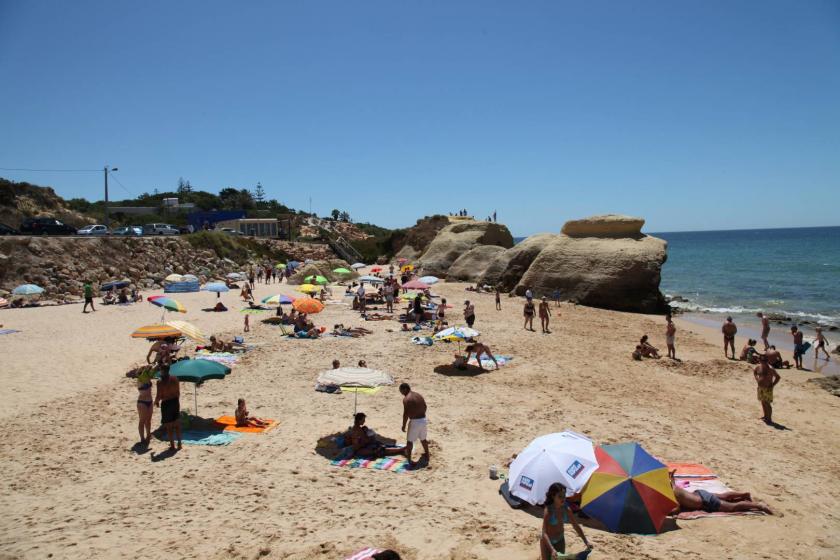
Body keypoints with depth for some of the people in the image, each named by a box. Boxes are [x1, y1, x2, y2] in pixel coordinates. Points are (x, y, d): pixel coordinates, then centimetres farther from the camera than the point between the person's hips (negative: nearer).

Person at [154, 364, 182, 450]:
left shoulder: (160, 382, -16)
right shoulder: (175, 379, 0)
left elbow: (159, 395, -15)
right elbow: (178, 392, 6)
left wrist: (156, 401, 6)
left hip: (166, 403, -5)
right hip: (175, 401, 5)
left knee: (168, 426, 6)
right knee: (177, 424, 16)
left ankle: (172, 445, 10)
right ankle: (179, 443, 23)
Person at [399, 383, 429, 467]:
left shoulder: (406, 399, -15)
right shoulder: (419, 395, 8)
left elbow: (406, 414, -18)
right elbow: (424, 407, 15)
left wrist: (403, 425, -8)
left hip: (414, 422, -7)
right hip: (423, 420, 7)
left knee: (410, 441, 5)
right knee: (423, 438, 26)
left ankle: (409, 459, 6)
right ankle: (427, 455, 41)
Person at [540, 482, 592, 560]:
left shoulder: (566, 509, -14)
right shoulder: (548, 511, -32)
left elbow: (576, 526, -2)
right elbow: (544, 533, -38)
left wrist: (586, 542, -8)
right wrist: (552, 549, -51)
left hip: (560, 540, 5)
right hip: (547, 542, -5)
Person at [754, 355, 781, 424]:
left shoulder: (770, 369, -17)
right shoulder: (758, 367, 2)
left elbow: (778, 377, -14)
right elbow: (754, 372, 24)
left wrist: (772, 385, -12)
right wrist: (757, 379, 13)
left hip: (767, 388, -6)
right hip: (760, 388, 6)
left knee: (767, 404, -4)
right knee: (763, 402, 16)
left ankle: (769, 418, 5)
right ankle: (765, 416, 30)